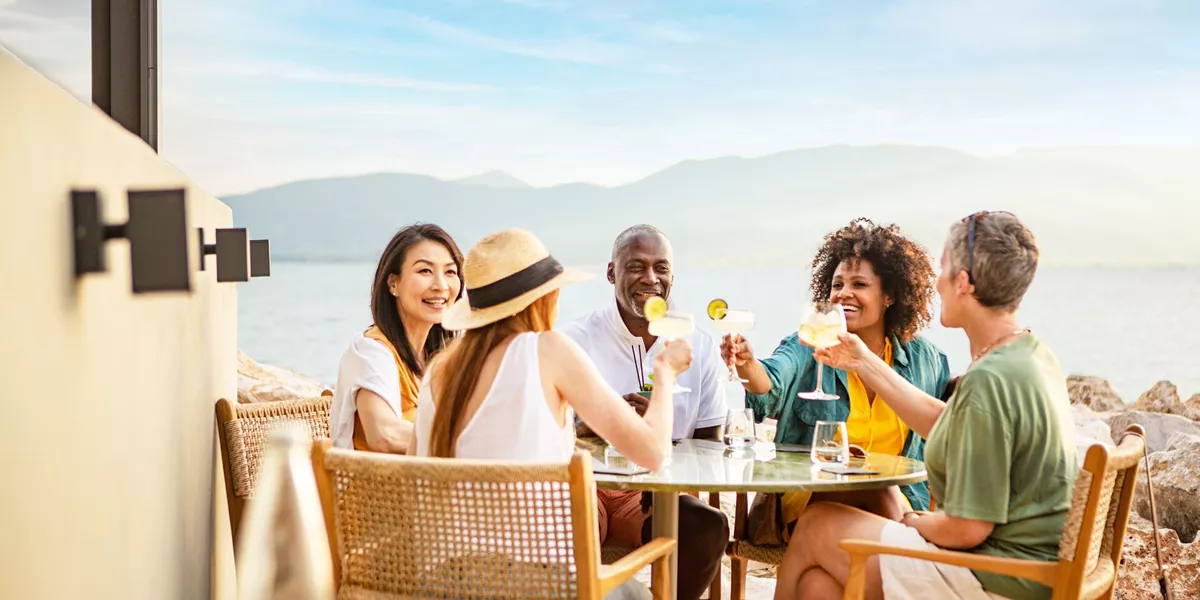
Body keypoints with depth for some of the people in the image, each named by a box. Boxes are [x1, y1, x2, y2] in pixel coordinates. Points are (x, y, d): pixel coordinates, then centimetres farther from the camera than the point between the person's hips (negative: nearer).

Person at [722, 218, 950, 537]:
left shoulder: (924, 358, 8)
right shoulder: (807, 349, 0)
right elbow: (772, 384, -23)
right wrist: (747, 363, -45)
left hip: (897, 507, 2)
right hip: (812, 499, -2)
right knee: (878, 489, -32)